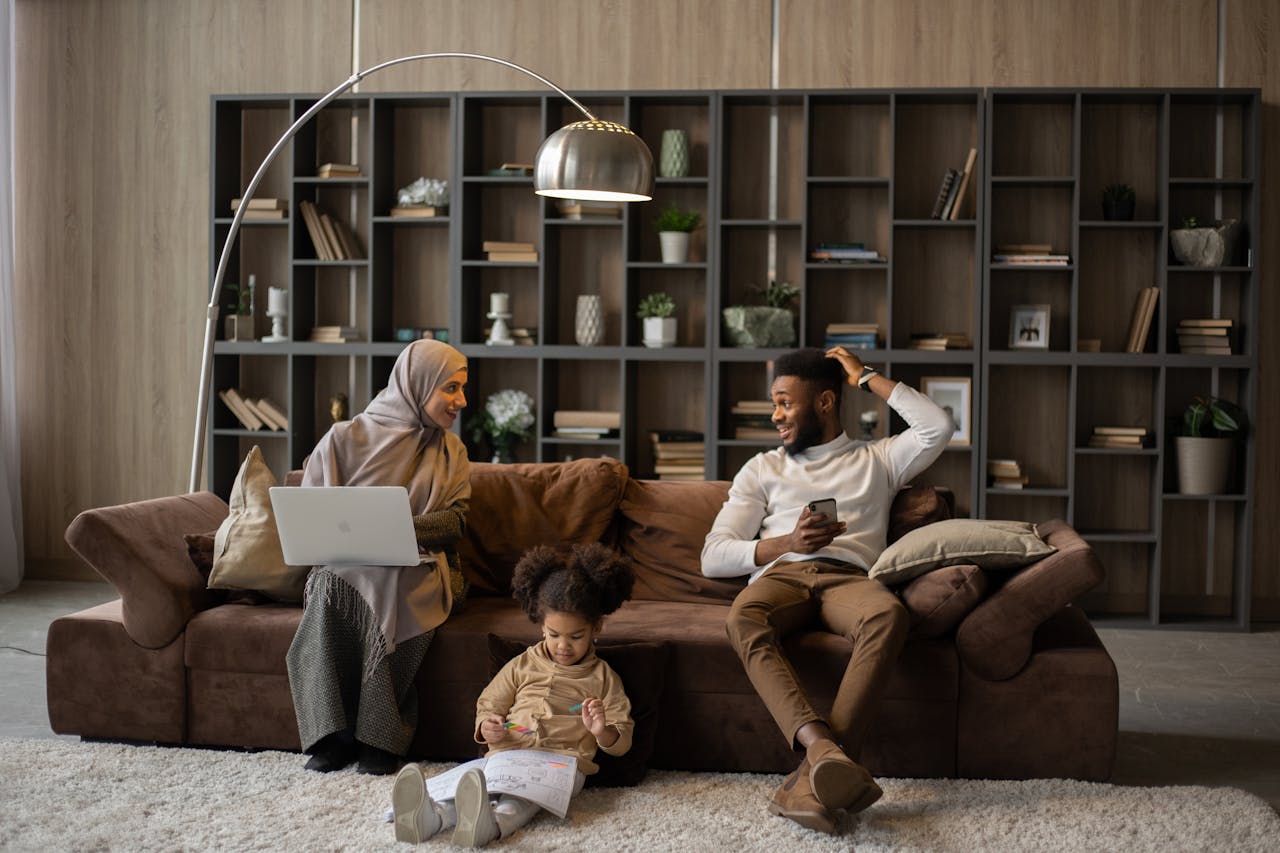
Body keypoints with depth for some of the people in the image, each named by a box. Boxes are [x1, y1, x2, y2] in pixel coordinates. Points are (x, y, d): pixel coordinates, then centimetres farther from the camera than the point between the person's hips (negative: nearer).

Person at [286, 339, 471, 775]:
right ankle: (332, 733, -29)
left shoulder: (451, 451, 16)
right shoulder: (345, 438, 6)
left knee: (391, 588, -36)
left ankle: (381, 737, -28)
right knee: (330, 586, -37)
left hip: (419, 566, 1)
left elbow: (455, 517, 2)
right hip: (346, 562, -1)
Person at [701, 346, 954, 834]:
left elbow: (938, 427, 6)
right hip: (780, 574, 1)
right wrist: (789, 542, -4)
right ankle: (827, 752, -51)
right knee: (743, 620, -37)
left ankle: (814, 775, -46)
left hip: (848, 577, 0)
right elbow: (713, 557, 15)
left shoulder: (877, 460, 26)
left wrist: (865, 377, 16)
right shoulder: (763, 469, 26)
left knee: (889, 615, -38)